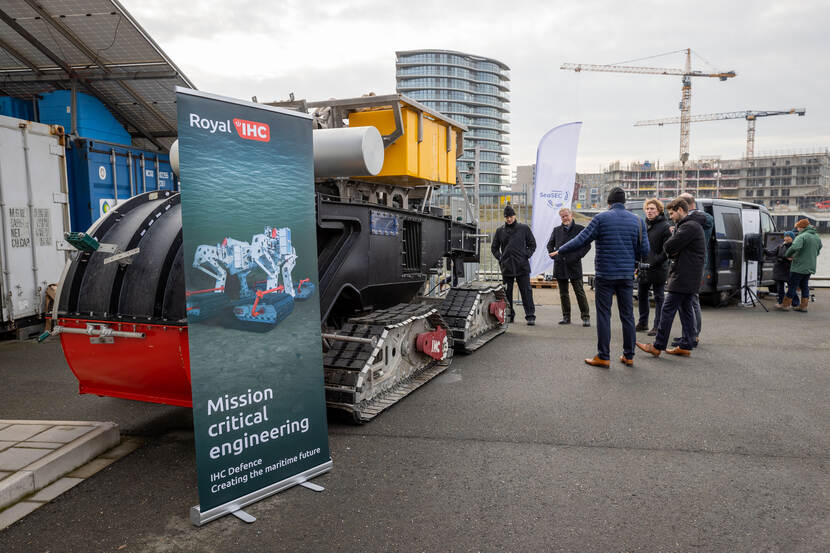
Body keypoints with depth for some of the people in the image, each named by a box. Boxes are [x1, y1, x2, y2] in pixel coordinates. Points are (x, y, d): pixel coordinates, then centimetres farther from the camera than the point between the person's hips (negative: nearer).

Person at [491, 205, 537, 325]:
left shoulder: (524, 228, 4)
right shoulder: (500, 231, 8)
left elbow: (532, 244, 11)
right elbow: (494, 248, 17)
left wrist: (527, 255, -2)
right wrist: (500, 258, 4)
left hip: (522, 266, -2)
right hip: (506, 266, 2)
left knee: (526, 291, -4)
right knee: (507, 293, 7)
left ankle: (530, 316, -1)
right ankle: (509, 315, 18)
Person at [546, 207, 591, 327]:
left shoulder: (580, 229, 1)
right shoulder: (556, 230, 11)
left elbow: (587, 245, 1)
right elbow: (550, 244, 20)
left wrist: (578, 256, -10)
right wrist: (552, 254, 3)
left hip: (574, 265, -4)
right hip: (560, 266, 4)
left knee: (579, 292, -2)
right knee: (563, 293, 9)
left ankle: (585, 317, 4)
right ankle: (566, 317, 18)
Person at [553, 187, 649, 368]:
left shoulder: (601, 218, -6)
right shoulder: (637, 221, 6)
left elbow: (581, 240, -11)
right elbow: (644, 251, 5)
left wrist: (559, 251, -1)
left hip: (605, 275, -4)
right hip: (627, 276, 4)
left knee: (603, 315, 2)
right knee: (627, 315, 10)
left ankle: (603, 357, 4)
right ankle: (629, 356, 18)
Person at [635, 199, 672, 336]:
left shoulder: (665, 226, -10)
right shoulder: (643, 225, 11)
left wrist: (656, 261, -19)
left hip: (658, 269, -7)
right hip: (643, 268, 7)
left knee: (658, 298, 2)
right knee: (641, 295, 16)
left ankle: (657, 326, 8)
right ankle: (643, 323, 29)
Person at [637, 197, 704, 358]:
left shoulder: (689, 227, -16)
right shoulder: (686, 226, 19)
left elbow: (668, 247, -19)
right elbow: (669, 248, 15)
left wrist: (671, 251, 1)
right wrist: (673, 252, -5)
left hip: (683, 277, -10)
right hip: (690, 278, 11)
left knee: (668, 310, -7)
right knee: (686, 310, 11)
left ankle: (657, 346, -3)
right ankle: (686, 346, 17)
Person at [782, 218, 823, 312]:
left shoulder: (802, 236, -17)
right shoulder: (817, 237, 12)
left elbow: (794, 247, -34)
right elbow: (817, 252, 21)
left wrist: (788, 255, -17)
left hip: (799, 267, -8)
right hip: (810, 268, 8)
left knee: (793, 286, 1)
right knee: (805, 286, 15)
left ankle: (786, 304, 8)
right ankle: (803, 306, 18)